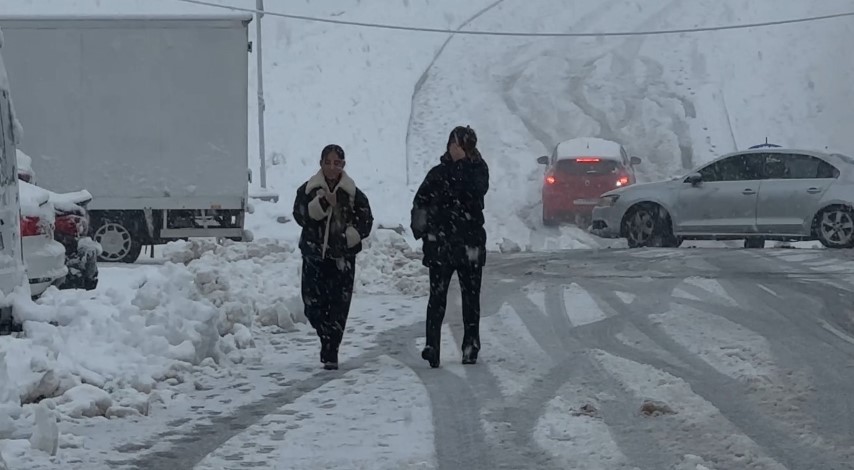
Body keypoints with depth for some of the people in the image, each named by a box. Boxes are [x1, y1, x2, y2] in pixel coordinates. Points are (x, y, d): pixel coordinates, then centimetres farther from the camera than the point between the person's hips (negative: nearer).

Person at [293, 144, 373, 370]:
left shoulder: (353, 194, 2)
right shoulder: (308, 190, 3)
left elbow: (365, 222, 2)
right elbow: (300, 215, -10)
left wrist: (346, 239, -10)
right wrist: (323, 202, -20)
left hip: (342, 258, -1)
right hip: (314, 256, 1)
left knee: (339, 306, -5)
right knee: (313, 305, 0)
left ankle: (331, 352, 3)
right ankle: (328, 338, 28)